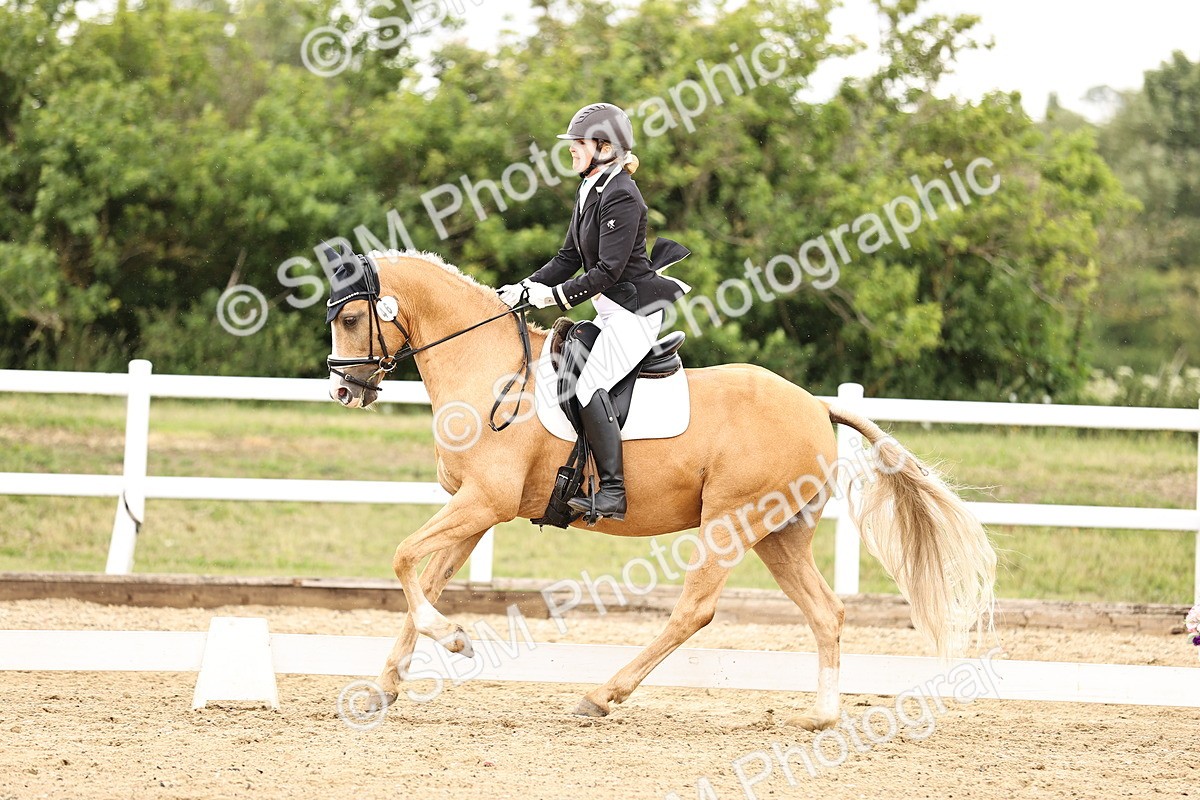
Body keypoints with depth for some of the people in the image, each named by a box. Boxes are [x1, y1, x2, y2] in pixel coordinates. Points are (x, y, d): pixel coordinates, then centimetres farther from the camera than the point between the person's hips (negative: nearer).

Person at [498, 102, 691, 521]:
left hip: (634, 310, -11)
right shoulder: (589, 192, 13)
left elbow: (608, 270, -22)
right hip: (610, 310, 11)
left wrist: (557, 295, -20)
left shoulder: (621, 197, -18)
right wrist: (526, 289, 5)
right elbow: (569, 258, 16)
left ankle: (613, 493, -23)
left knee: (591, 386, -21)